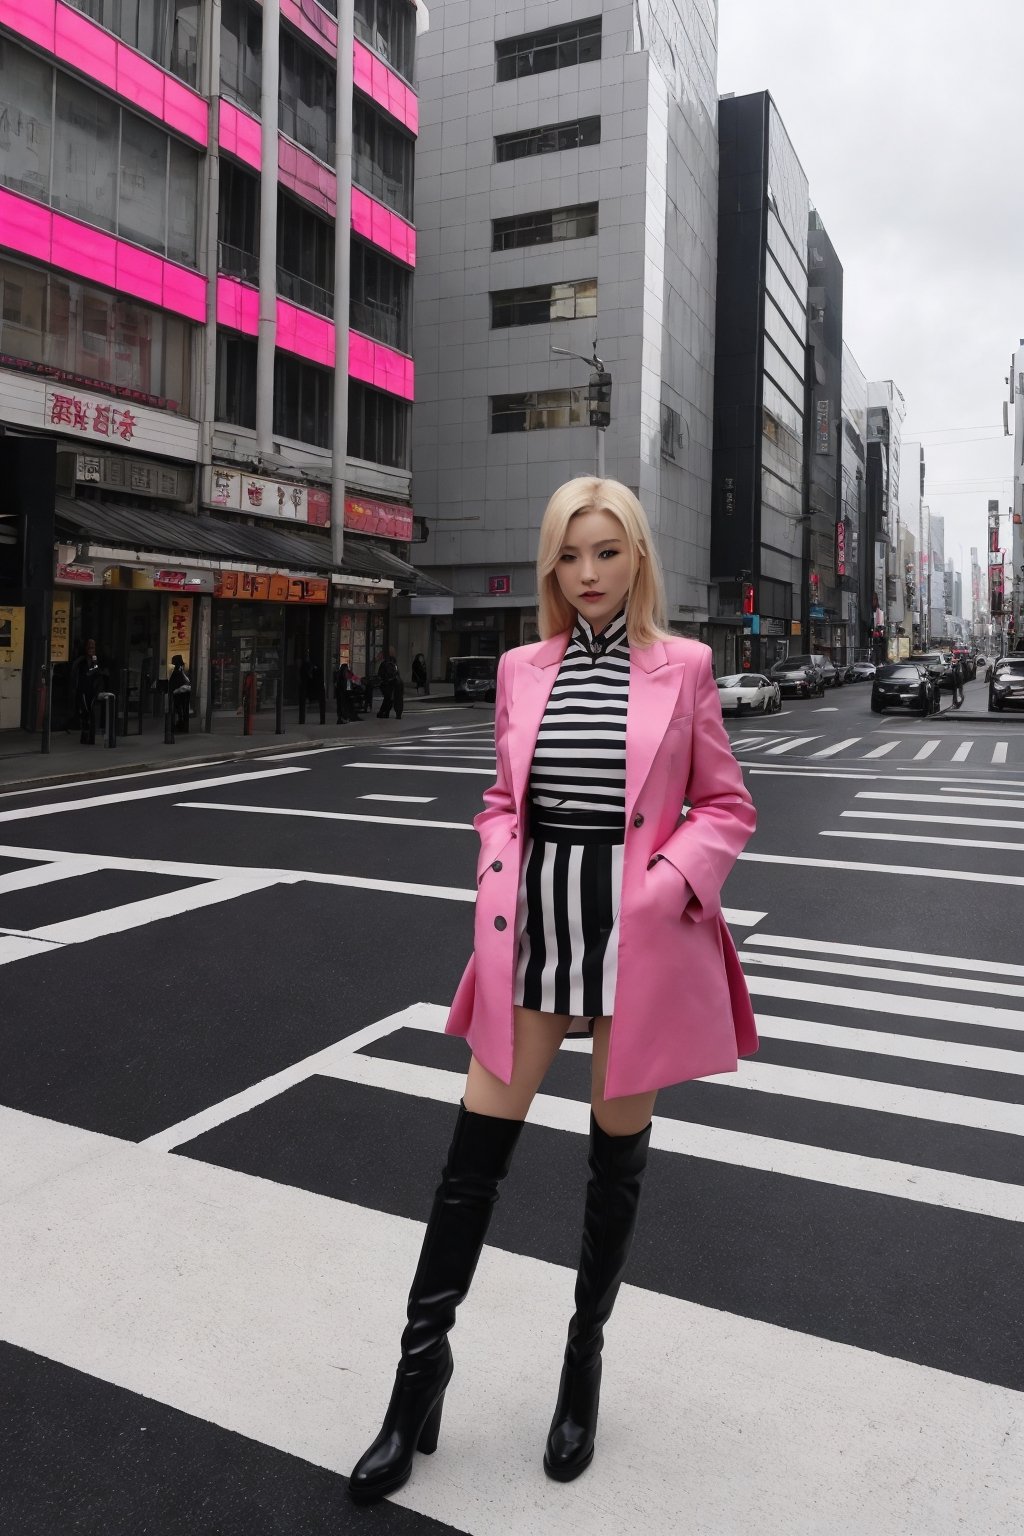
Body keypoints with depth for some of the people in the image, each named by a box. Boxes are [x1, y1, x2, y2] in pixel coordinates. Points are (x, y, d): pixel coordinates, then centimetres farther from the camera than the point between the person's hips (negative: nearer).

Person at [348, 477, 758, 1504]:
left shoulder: (681, 668, -2)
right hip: (531, 929, 2)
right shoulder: (522, 670, 6)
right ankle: (422, 1361, 25)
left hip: (638, 934, -2)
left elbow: (725, 805, 1)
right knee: (475, 1148, 6)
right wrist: (497, 875, -3)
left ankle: (585, 1353, 35)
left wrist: (670, 881, -14)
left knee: (618, 1150, 13)